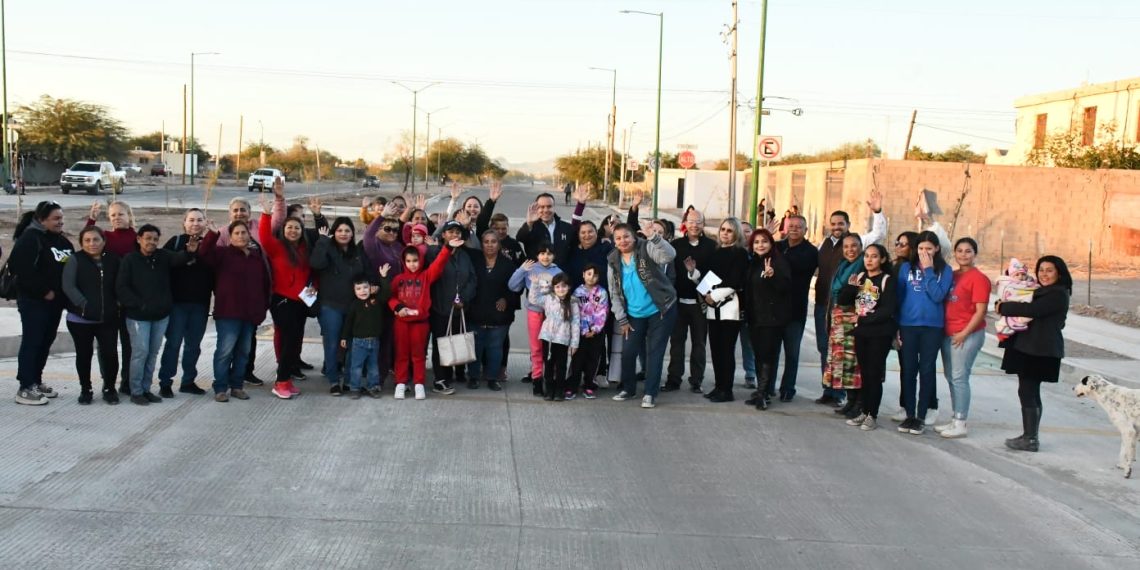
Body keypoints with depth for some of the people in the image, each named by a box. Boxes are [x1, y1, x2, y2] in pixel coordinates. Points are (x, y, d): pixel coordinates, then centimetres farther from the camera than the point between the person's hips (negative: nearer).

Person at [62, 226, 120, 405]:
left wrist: (118, 304, 1)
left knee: (110, 353, -3)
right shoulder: (75, 260, -2)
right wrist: (84, 304, -21)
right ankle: (85, 389, 23)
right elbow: (68, 286, -12)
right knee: (84, 354, 8)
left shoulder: (113, 260, 8)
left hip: (108, 318, 2)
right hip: (80, 318, -1)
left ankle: (109, 388, 16)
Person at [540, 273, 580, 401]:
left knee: (560, 366, 6)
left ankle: (559, 392, 16)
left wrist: (574, 342, -4)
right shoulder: (547, 299, 2)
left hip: (563, 339, -2)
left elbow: (575, 323, -3)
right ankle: (549, 390, 18)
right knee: (548, 364, 9)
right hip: (547, 337, 2)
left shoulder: (573, 303, -4)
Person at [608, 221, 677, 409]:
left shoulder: (647, 248, -12)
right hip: (634, 315, 4)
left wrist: (653, 236, -45)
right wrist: (621, 319, 3)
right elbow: (614, 292, 7)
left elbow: (669, 255, -32)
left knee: (655, 351, 0)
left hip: (660, 310, -4)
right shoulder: (613, 260, 3)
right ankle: (628, 388, 26)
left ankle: (650, 393, 8)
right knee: (628, 352, 5)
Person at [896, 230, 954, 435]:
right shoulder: (907, 267, 5)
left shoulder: (945, 270, 0)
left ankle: (921, 417, 12)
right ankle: (909, 415, 15)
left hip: (932, 327, -1)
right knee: (908, 370, 5)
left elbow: (938, 296, -13)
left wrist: (928, 270, -12)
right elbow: (899, 296, 6)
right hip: (908, 325, 2)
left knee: (926, 371, 4)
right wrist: (896, 327, 3)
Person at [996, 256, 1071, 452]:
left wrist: (1003, 308, -12)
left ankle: (1030, 440, -6)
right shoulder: (1040, 292, 19)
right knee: (1030, 393, 12)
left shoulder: (1058, 294, -12)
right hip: (1028, 348, 9)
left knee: (1027, 392, -9)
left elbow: (1031, 310, -23)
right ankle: (1029, 436, 18)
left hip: (1040, 351, -9)